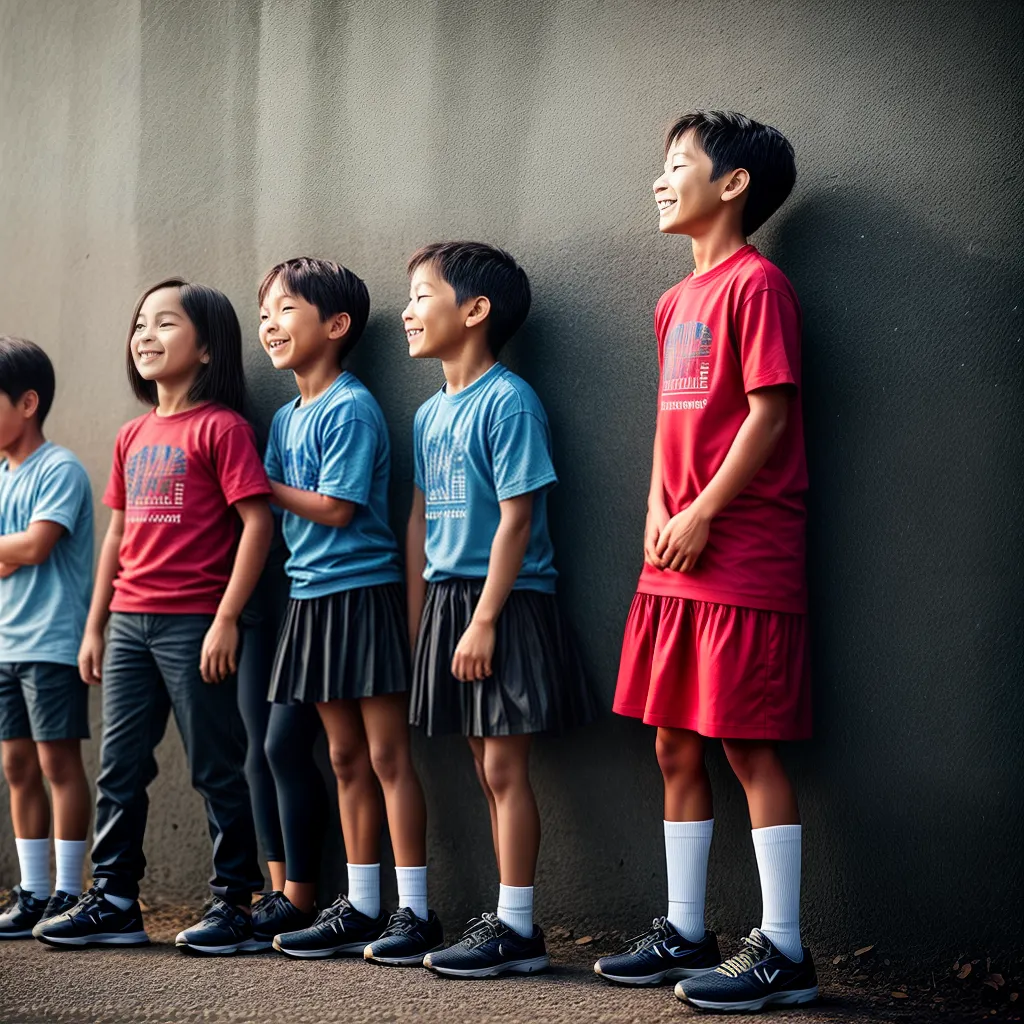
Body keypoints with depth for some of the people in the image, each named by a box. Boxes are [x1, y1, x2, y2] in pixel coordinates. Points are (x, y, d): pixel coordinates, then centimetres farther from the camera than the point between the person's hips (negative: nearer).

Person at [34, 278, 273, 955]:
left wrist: (226, 620, -17)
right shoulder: (133, 435, 15)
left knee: (216, 769, 1)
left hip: (194, 624, -7)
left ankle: (235, 904, 9)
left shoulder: (221, 427, -7)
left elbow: (257, 522, -13)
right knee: (119, 768, 10)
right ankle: (114, 901, 18)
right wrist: (95, 625, 16)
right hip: (130, 623, 7)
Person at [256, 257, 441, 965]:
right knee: (346, 758, 12)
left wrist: (266, 486, -6)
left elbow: (336, 509, -16)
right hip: (312, 596, 8)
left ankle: (415, 911, -1)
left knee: (387, 754, -5)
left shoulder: (351, 409, -11)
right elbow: (273, 506, 15)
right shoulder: (287, 417, 14)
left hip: (363, 593, -8)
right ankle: (360, 908, 18)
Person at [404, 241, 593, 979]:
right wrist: (418, 618, 13)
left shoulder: (508, 402, -12)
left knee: (504, 765, -6)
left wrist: (484, 620, -19)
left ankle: (517, 928, 0)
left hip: (503, 602, -8)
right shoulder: (430, 414, 13)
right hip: (447, 597, 8)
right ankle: (512, 924, 17)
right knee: (488, 766, 11)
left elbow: (515, 519, -16)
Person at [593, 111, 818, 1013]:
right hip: (675, 563, 9)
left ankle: (784, 951, 0)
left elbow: (769, 414, -15)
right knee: (676, 744, 11)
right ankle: (685, 932, 21)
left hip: (742, 559, -9)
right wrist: (657, 513, 5)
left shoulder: (755, 283, -9)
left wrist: (701, 514, -15)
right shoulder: (677, 301, 18)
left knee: (749, 744, -6)